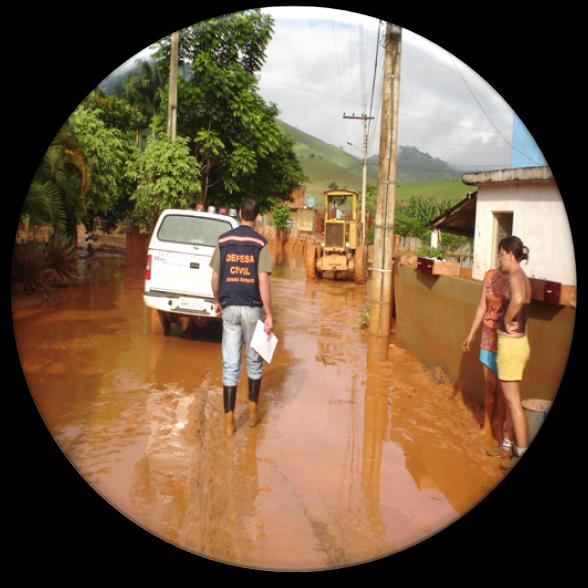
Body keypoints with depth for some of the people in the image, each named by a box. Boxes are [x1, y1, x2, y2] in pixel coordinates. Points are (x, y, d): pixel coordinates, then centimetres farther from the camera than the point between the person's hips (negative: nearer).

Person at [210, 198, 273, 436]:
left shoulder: (223, 240, 3)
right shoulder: (260, 243, -6)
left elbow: (215, 277, 5)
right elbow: (263, 281, -13)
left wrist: (217, 302, 21)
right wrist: (269, 315, -10)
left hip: (229, 308, 2)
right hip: (251, 308, -2)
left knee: (230, 365, 5)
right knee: (254, 361, 15)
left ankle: (229, 420, 5)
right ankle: (253, 411, 26)